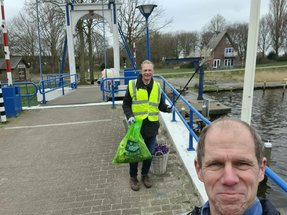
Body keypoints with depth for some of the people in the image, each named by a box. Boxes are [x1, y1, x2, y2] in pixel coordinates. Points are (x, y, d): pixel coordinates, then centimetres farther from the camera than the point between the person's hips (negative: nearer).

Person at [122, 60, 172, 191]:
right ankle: (133, 177, 32)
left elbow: (160, 105, 11)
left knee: (149, 153, 15)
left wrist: (167, 108, -9)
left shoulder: (157, 87, 4)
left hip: (152, 127, 3)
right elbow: (126, 105, 0)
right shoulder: (132, 85, -7)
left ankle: (145, 175, 39)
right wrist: (129, 116, -16)